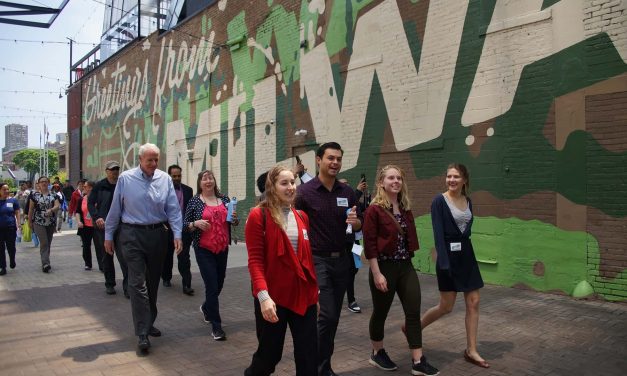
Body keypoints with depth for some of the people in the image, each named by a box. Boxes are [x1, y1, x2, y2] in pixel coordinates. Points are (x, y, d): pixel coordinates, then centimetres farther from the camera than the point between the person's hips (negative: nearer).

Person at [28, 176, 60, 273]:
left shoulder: (53, 195, 8)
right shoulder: (34, 195, 3)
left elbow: (57, 206, -5)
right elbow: (31, 209, 6)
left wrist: (51, 210, -25)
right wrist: (29, 221, 6)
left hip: (51, 223, 3)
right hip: (39, 222, -3)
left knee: (48, 243, 10)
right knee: (44, 242, -13)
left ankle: (45, 262, 22)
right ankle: (46, 264, -19)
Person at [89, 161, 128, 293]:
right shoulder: (99, 186, 3)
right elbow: (90, 203, 5)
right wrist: (96, 217, -9)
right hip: (103, 226, 1)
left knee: (124, 256, -10)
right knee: (106, 256, 11)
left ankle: (127, 286, -6)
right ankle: (109, 284, 25)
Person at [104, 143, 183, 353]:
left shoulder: (165, 179, 1)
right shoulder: (125, 179, -3)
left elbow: (173, 209, -2)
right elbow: (115, 209, 2)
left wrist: (177, 235, -10)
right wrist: (108, 235, 5)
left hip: (158, 235, 3)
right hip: (133, 235, -3)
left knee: (153, 282, 14)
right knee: (138, 284, -7)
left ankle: (148, 323, 31)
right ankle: (142, 334, -4)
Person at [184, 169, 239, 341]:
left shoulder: (224, 199, 7)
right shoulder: (195, 201, -2)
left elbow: (234, 222, 14)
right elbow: (185, 224, 0)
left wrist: (235, 219, -7)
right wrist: (196, 223, -19)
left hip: (223, 248, 4)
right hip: (204, 250, -4)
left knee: (219, 284, 16)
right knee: (212, 286, -7)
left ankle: (206, 308, 45)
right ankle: (216, 325, 4)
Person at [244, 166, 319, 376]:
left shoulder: (302, 217, 10)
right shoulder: (259, 215, -7)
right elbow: (255, 260, -12)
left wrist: (315, 290, 15)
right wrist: (263, 295, -23)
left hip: (304, 295, 5)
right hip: (272, 297, -5)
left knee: (309, 357, 6)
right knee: (270, 354, 9)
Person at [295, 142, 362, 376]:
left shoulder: (347, 192, 6)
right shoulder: (304, 192, -8)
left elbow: (359, 225, 11)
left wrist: (355, 222, -11)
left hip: (342, 260, 5)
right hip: (317, 260, -5)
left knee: (334, 317, 12)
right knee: (326, 315, -10)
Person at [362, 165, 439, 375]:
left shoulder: (406, 208, 9)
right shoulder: (375, 209, -12)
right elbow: (369, 244, -15)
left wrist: (408, 260, 13)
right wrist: (377, 273, -18)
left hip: (406, 266, 6)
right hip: (384, 266, -6)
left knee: (413, 312, 2)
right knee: (381, 313, 10)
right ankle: (377, 354, 30)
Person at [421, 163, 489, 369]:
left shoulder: (468, 201, 8)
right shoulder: (439, 201, -10)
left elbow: (467, 227, 15)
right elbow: (438, 234, -16)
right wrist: (444, 262, -22)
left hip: (467, 254, 6)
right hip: (449, 256, -6)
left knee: (473, 303, 5)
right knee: (446, 306, 1)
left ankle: (471, 351, 15)